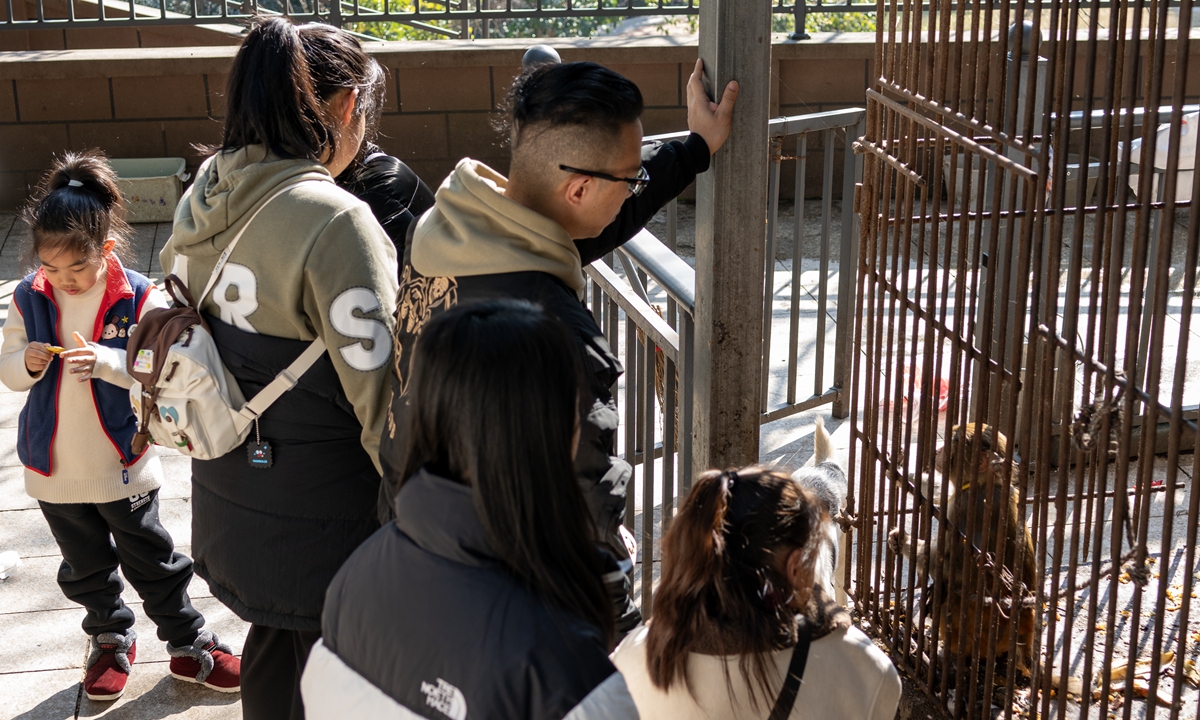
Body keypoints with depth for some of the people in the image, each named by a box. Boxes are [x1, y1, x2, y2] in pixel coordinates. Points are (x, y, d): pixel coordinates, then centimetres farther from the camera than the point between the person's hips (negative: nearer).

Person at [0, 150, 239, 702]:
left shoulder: (139, 298, -16)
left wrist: (105, 361, -33)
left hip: (123, 464, -3)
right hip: (54, 470, 3)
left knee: (153, 561, 11)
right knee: (86, 567, 20)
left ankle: (188, 645, 28)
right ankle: (110, 641, 42)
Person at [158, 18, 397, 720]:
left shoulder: (203, 200, 1)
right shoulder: (335, 222, -24)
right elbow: (378, 398, -24)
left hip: (227, 499, 8)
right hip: (320, 523, -8)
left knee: (273, 645, 27)